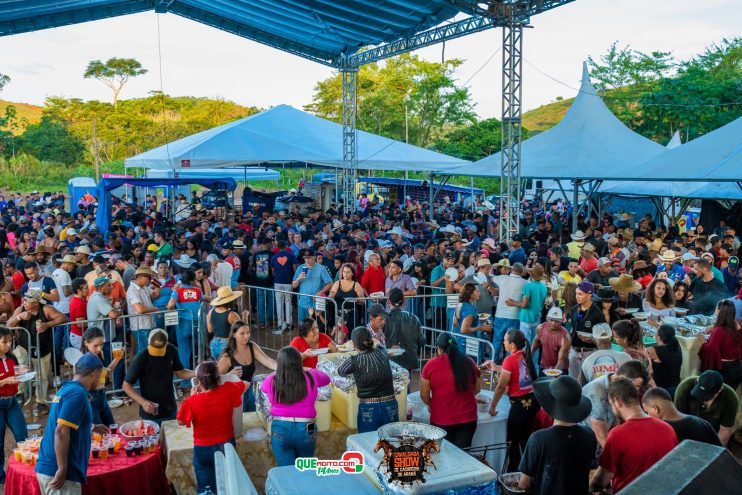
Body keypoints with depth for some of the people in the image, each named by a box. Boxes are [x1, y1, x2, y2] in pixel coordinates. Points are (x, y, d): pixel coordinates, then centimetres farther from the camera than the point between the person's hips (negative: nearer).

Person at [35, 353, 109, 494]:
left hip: (46, 467, 9)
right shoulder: (77, 393, -15)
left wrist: (93, 427, 46)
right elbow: (61, 432, -23)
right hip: (57, 472, -9)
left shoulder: (66, 389, 14)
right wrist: (62, 470, -22)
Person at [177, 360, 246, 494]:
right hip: (227, 445, 2)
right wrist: (218, 382, 11)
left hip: (204, 449, -2)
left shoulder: (191, 402, -25)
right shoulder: (228, 390, -21)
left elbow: (181, 422, -5)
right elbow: (244, 384, 3)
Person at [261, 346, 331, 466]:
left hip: (281, 429, -1)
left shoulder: (272, 381, -9)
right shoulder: (311, 378, -9)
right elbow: (326, 379, 14)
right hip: (306, 429, 1)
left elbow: (263, 386, 17)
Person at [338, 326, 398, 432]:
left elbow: (340, 372, 10)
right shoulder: (382, 352, -2)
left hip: (368, 409, -3)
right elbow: (378, 344, 25)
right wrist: (369, 340, 44)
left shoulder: (354, 361, -13)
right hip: (390, 407, 3)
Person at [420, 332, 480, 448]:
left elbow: (424, 396, -3)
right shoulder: (469, 362, 1)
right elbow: (477, 389, 13)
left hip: (441, 420, -2)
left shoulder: (431, 365, -7)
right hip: (467, 418, 2)